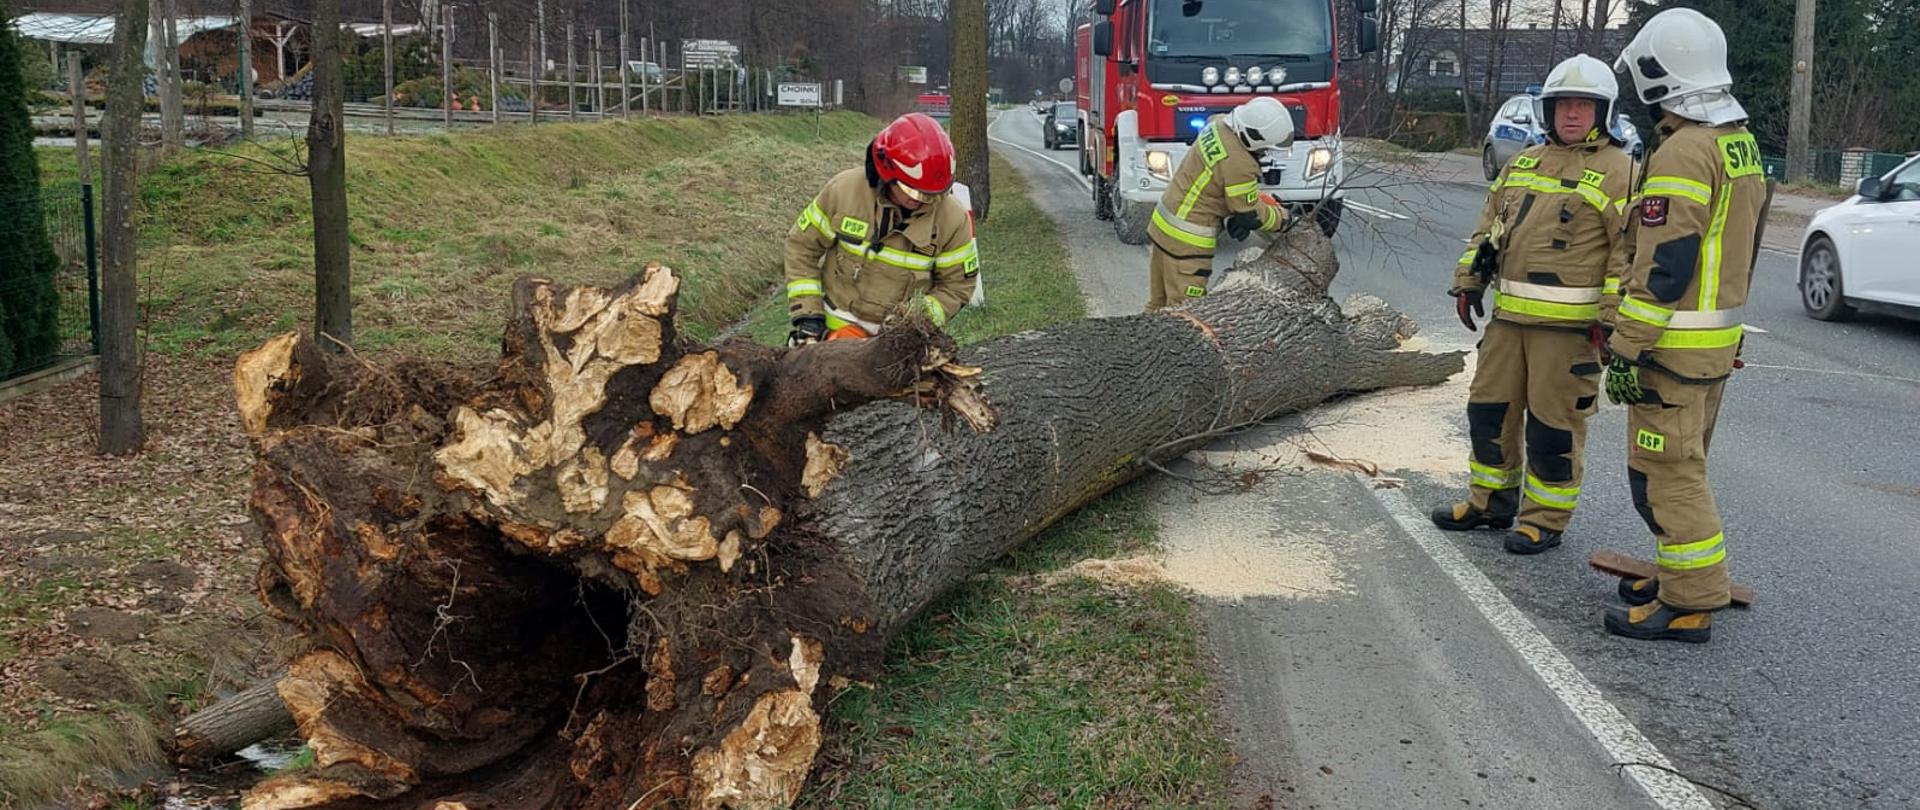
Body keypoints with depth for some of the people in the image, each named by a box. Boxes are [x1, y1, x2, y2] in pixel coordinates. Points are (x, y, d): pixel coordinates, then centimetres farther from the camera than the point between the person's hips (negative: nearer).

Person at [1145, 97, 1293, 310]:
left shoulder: (1219, 123, -2)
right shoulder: (1239, 165, -27)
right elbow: (1251, 216, -14)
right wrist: (1283, 217, 3)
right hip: (1186, 240, -9)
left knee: (1159, 304, 17)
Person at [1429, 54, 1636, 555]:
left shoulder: (1618, 172, -6)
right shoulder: (1524, 163, 15)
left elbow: (1629, 250, -11)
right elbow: (1488, 227, 22)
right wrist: (1469, 282, 15)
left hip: (1570, 325, -7)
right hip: (1509, 316, 7)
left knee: (1554, 424, 0)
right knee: (1490, 409, 13)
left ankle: (1546, 519, 13)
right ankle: (1490, 502, 29)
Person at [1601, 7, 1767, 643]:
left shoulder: (1683, 152, -19)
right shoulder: (1741, 144, 13)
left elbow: (1663, 267, -23)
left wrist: (1626, 349, -19)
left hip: (1675, 344, -10)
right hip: (1720, 337, 10)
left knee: (1665, 471, -4)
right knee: (1683, 464, 20)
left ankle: (1688, 603, 0)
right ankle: (1684, 576, 29)